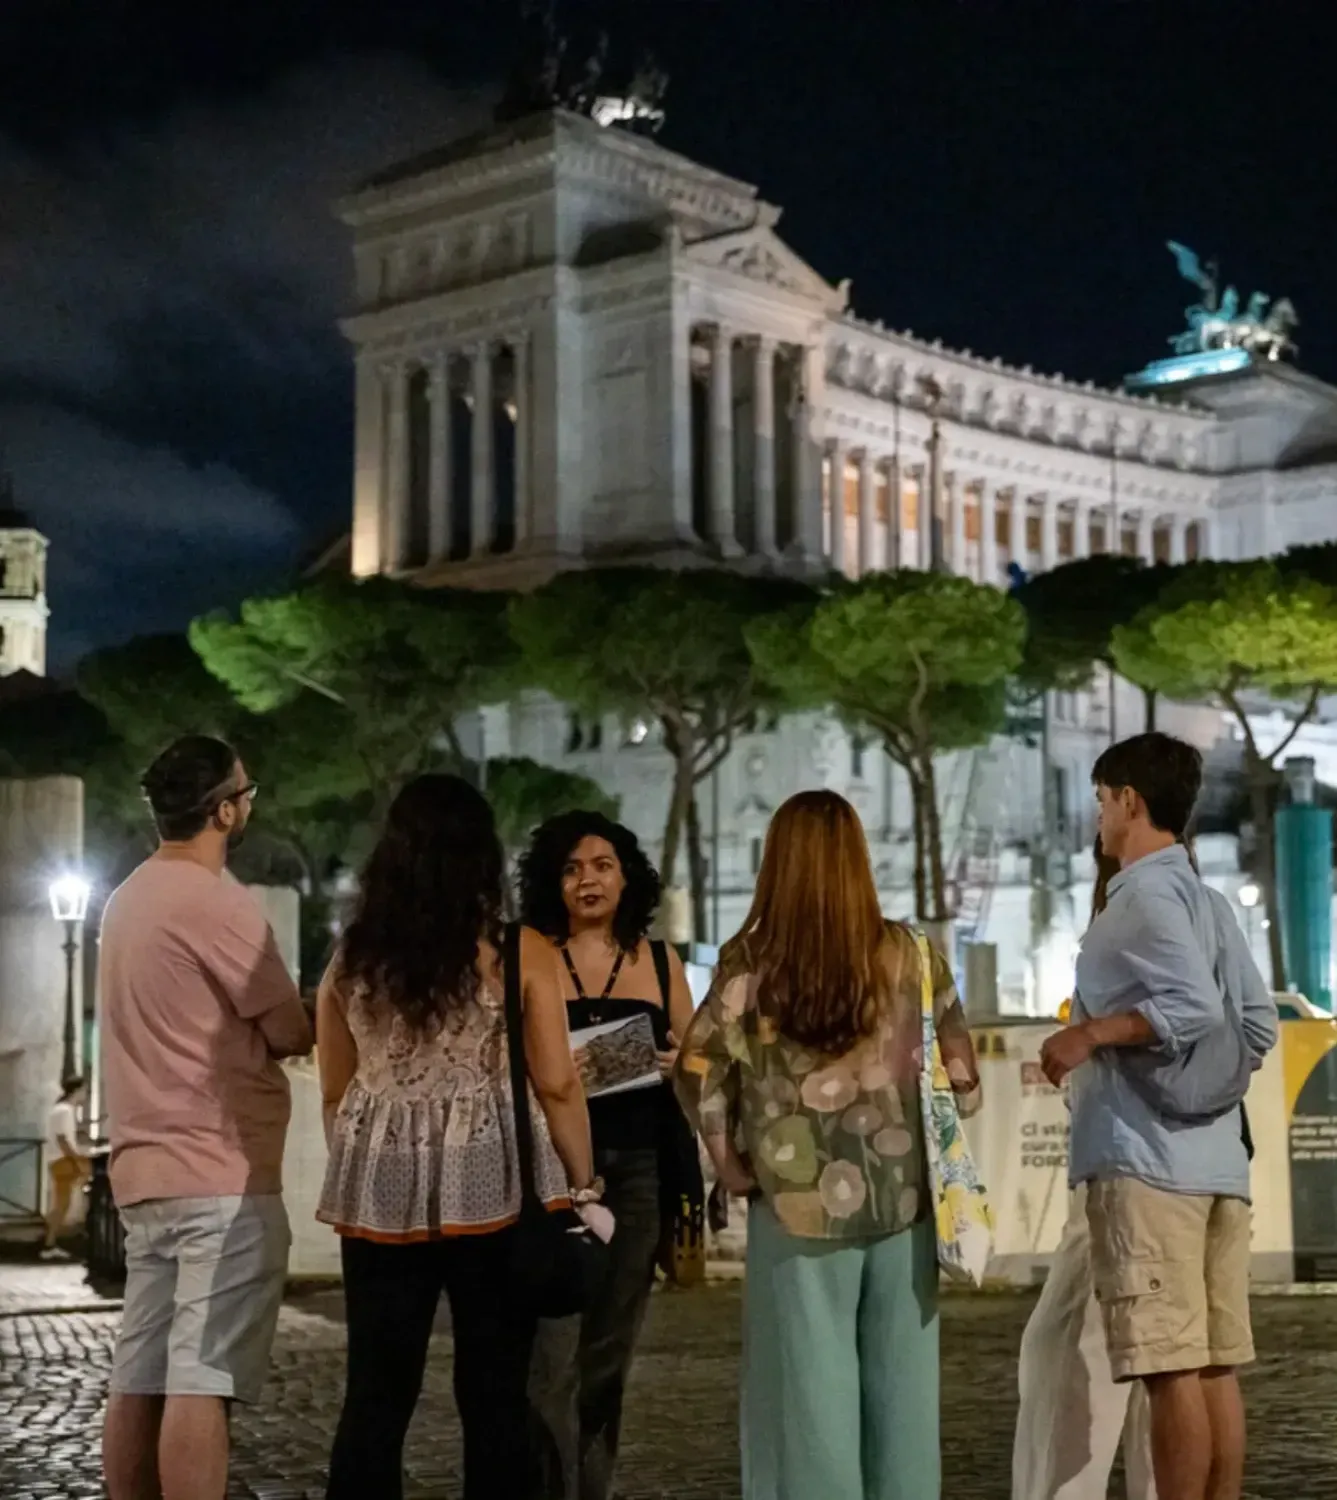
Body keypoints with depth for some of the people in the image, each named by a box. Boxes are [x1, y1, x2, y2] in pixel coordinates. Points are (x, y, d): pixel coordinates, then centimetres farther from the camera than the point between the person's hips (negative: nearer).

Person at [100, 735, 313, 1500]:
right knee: (202, 1382, -10)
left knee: (140, 1377, 9)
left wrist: (258, 1031, 9)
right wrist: (307, 1021, 13)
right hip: (222, 1176, -9)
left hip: (146, 1170, 9)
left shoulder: (130, 898, 15)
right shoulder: (216, 901, -13)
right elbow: (293, 1032, -7)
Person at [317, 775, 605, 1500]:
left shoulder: (351, 959, 5)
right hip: (492, 1187, -3)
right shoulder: (520, 954, -6)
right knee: (495, 1395, 4)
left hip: (380, 1189, 3)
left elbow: (334, 1093, 11)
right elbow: (557, 1087, -6)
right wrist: (584, 1187, 2)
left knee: (375, 1394, 8)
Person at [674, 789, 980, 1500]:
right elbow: (960, 1070, 2)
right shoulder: (907, 954, 0)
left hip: (798, 1206, -2)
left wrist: (734, 1166, 0)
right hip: (899, 1199, 2)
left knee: (808, 1387, 5)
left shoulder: (751, 962, -5)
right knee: (899, 1383, 11)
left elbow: (698, 1071, -10)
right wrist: (943, 1158, 12)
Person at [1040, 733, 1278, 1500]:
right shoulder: (1206, 900, 19)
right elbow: (1259, 1025, 16)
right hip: (1217, 1159, 9)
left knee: (1170, 1367, -8)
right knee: (1214, 1366, 8)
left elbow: (1194, 1008, -19)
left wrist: (1092, 1034, -14)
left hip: (1147, 1159, -9)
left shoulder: (1145, 894, -7)